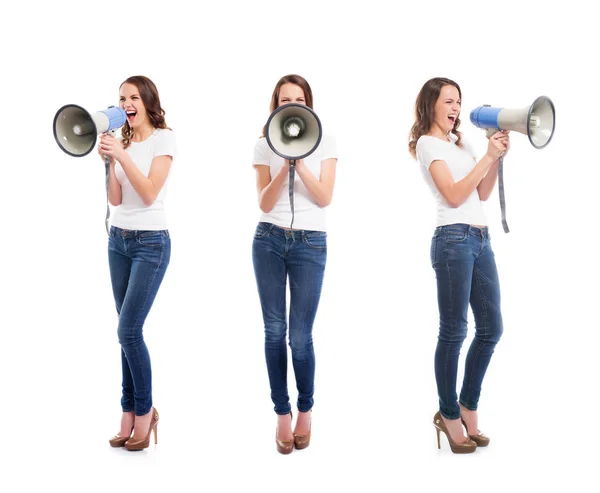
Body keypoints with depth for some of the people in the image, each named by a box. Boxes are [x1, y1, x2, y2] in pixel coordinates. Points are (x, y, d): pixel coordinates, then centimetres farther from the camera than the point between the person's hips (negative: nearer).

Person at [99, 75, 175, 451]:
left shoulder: (163, 138, -6)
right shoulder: (123, 142, 10)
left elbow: (149, 194, -15)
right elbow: (115, 198, 3)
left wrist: (122, 155, -20)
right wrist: (109, 159, -7)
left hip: (151, 243, -6)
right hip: (119, 240, 6)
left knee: (129, 330, -9)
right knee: (128, 331, 6)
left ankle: (144, 411, 7)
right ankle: (131, 414, 13)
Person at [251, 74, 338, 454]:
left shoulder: (325, 144, 4)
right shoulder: (265, 145, 5)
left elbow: (325, 198, -6)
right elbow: (265, 204, -3)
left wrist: (301, 164, -17)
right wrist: (284, 166, -16)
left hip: (310, 243, -1)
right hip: (269, 240, 2)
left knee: (300, 335, -3)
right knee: (274, 330, 2)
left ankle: (305, 411, 19)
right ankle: (282, 414, 14)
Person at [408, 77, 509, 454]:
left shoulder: (460, 143, 21)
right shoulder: (428, 143, -2)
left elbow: (482, 194, 17)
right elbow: (453, 196, -13)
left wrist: (498, 158, 5)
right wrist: (487, 157, -11)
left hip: (481, 239, 8)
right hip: (454, 239, -8)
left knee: (491, 328, 9)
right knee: (454, 332, -2)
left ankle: (468, 407, 23)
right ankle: (449, 415, 10)